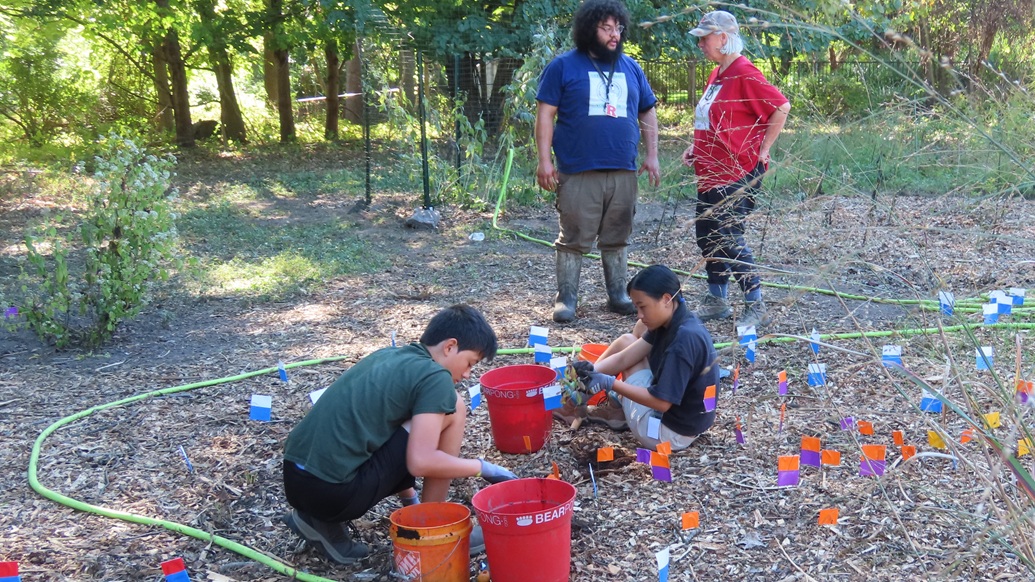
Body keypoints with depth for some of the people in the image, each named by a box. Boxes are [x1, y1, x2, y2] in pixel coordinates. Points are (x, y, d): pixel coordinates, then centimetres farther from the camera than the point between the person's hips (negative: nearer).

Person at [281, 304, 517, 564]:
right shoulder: (435, 377, -6)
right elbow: (421, 462, -14)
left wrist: (411, 498, 38)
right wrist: (483, 468, 2)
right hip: (335, 492, -8)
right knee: (452, 409, -1)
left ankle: (320, 519, 16)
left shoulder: (386, 356, 18)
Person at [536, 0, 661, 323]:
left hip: (623, 172, 4)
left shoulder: (630, 68, 14)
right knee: (573, 239, 0)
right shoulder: (564, 66, 1)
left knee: (617, 238, 11)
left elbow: (648, 114, 20)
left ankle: (617, 295, 22)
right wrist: (544, 160, -10)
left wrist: (652, 155, 10)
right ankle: (565, 299, 8)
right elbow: (545, 114, -2)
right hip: (579, 173, -4)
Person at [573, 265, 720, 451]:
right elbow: (625, 358, 0)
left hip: (669, 432, -9)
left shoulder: (684, 340, -30)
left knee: (627, 342, 3)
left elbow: (661, 403, -29)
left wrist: (610, 384, -27)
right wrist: (593, 370, -17)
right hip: (686, 419, 9)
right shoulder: (672, 322, -2)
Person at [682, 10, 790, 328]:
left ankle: (756, 307, 3)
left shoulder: (744, 74, -15)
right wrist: (696, 148, 11)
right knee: (706, 236, 13)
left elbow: (781, 107, -19)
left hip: (737, 174, -10)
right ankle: (716, 301, 26)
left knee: (729, 239, -8)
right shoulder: (716, 75, 13)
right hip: (711, 174, 10)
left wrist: (763, 149, -15)